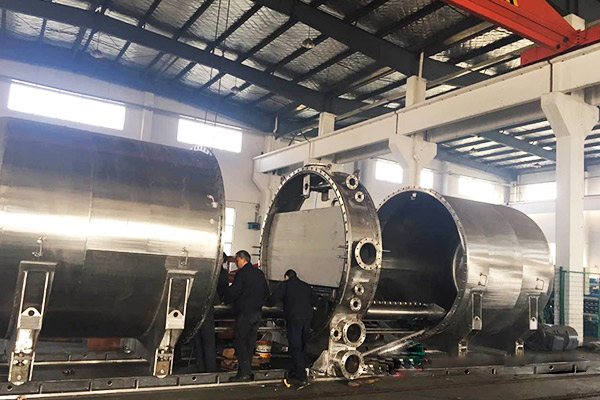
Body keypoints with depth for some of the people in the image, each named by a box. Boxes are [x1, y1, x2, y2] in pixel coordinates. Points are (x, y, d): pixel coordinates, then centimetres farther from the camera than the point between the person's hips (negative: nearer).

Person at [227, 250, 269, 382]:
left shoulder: (242, 273, -10)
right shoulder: (259, 273, 13)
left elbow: (233, 292, -13)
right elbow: (266, 292, 18)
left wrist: (228, 300, 6)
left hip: (244, 312, -8)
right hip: (257, 312, 8)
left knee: (240, 341, -2)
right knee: (250, 342, 12)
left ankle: (244, 373, -5)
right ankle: (248, 371, 15)